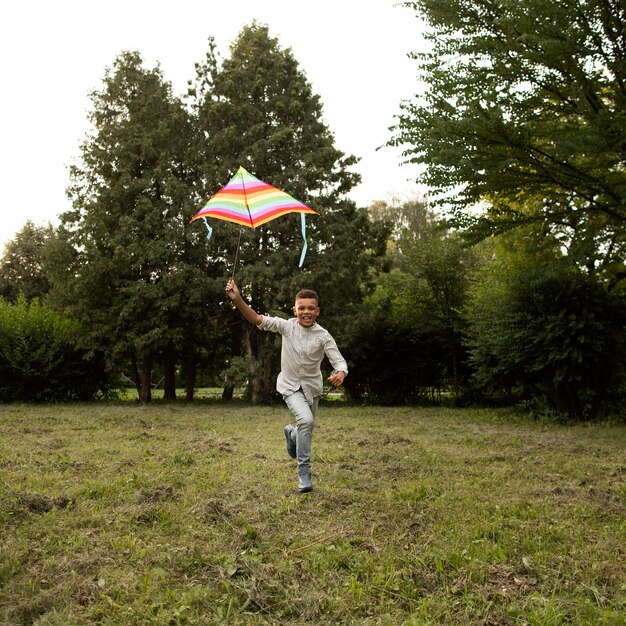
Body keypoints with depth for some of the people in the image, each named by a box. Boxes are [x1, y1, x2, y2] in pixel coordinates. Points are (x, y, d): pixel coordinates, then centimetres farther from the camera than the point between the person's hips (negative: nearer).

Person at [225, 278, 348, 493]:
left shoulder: (323, 336, -14)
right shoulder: (287, 326, -12)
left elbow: (339, 361, -18)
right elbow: (258, 320, -19)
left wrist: (340, 374, -42)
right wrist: (237, 299, -31)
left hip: (311, 388, 2)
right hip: (290, 386, -2)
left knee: (307, 431, 15)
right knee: (306, 420, -26)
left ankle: (292, 434, 54)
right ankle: (304, 471, -14)